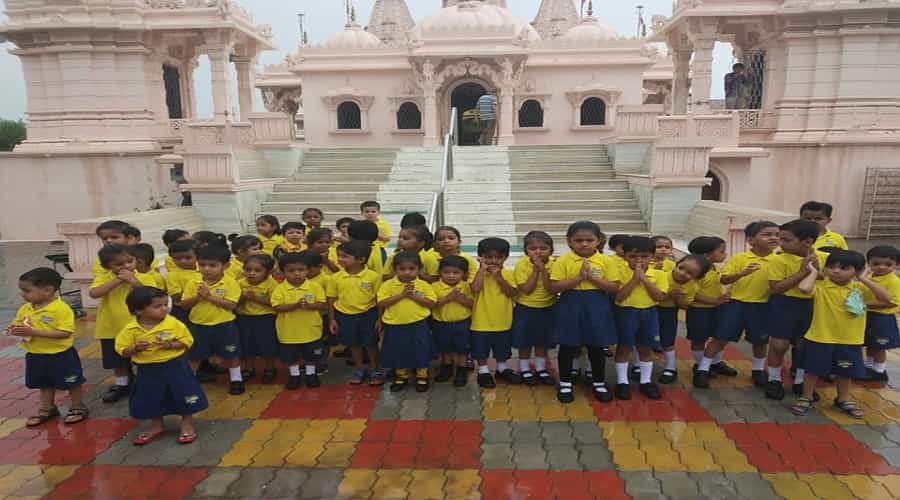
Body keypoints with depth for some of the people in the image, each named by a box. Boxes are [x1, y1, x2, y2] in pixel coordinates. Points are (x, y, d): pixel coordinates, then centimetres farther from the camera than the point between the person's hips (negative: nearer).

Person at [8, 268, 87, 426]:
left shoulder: (61, 308, -24)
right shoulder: (25, 309, 0)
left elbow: (65, 333, -28)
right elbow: (17, 324, 12)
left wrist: (34, 332, -31)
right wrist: (14, 329, -13)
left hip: (61, 355, -7)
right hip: (36, 356, 7)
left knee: (71, 383, 10)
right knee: (45, 384, 23)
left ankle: (77, 407, 27)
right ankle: (47, 408, 40)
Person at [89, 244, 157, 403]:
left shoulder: (145, 278, -10)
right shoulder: (104, 278, -6)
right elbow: (94, 293, -24)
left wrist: (133, 280, -26)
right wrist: (118, 280, -25)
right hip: (113, 328, 2)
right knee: (119, 361, 19)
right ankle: (122, 385, 39)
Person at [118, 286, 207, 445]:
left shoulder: (173, 323, -13)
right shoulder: (131, 329, -10)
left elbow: (187, 341, -8)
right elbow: (123, 351, -5)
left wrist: (170, 345, -23)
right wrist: (136, 348, -25)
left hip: (175, 367, -1)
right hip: (148, 370, 2)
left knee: (184, 398, 7)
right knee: (151, 400, 17)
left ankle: (187, 425, 26)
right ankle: (156, 426, 40)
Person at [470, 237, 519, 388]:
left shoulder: (508, 274, -3)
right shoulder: (478, 273, -8)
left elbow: (512, 293, -13)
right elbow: (475, 289, -26)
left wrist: (499, 277, -20)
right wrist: (483, 268, -22)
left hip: (502, 321, 2)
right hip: (482, 321, -2)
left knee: (502, 350, 19)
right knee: (481, 350, 10)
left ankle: (502, 368, 39)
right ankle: (483, 371, 28)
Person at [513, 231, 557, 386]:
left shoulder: (554, 264, -11)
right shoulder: (521, 265, -16)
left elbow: (551, 288, -19)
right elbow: (526, 290, -21)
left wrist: (543, 269, -26)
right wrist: (536, 269, -25)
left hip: (547, 309, 2)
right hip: (525, 309, -2)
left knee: (543, 341, 15)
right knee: (524, 342, 9)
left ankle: (541, 369, 32)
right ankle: (525, 370, 26)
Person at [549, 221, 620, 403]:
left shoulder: (605, 261, -3)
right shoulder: (563, 261, -7)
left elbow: (614, 288, -5)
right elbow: (554, 287, -12)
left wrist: (592, 277, -17)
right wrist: (579, 277, -21)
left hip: (597, 307, 1)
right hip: (570, 306, -1)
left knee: (597, 346, 12)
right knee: (568, 346, 9)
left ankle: (599, 383, 31)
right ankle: (565, 383, 25)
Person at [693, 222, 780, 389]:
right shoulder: (738, 258, -7)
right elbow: (724, 280, -11)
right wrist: (742, 273, -27)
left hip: (762, 306, 2)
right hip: (735, 303, -2)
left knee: (760, 341, 16)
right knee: (720, 338, 1)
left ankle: (758, 370, 39)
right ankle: (703, 369, 11)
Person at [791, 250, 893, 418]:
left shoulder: (860, 288, -1)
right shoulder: (820, 287, -12)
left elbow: (886, 298, -12)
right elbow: (803, 288, -34)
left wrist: (864, 279, -11)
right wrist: (814, 272, -16)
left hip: (850, 341, 3)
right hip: (820, 339, -3)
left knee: (846, 372, 19)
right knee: (813, 370, 8)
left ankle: (843, 399, 40)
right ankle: (806, 398, 24)